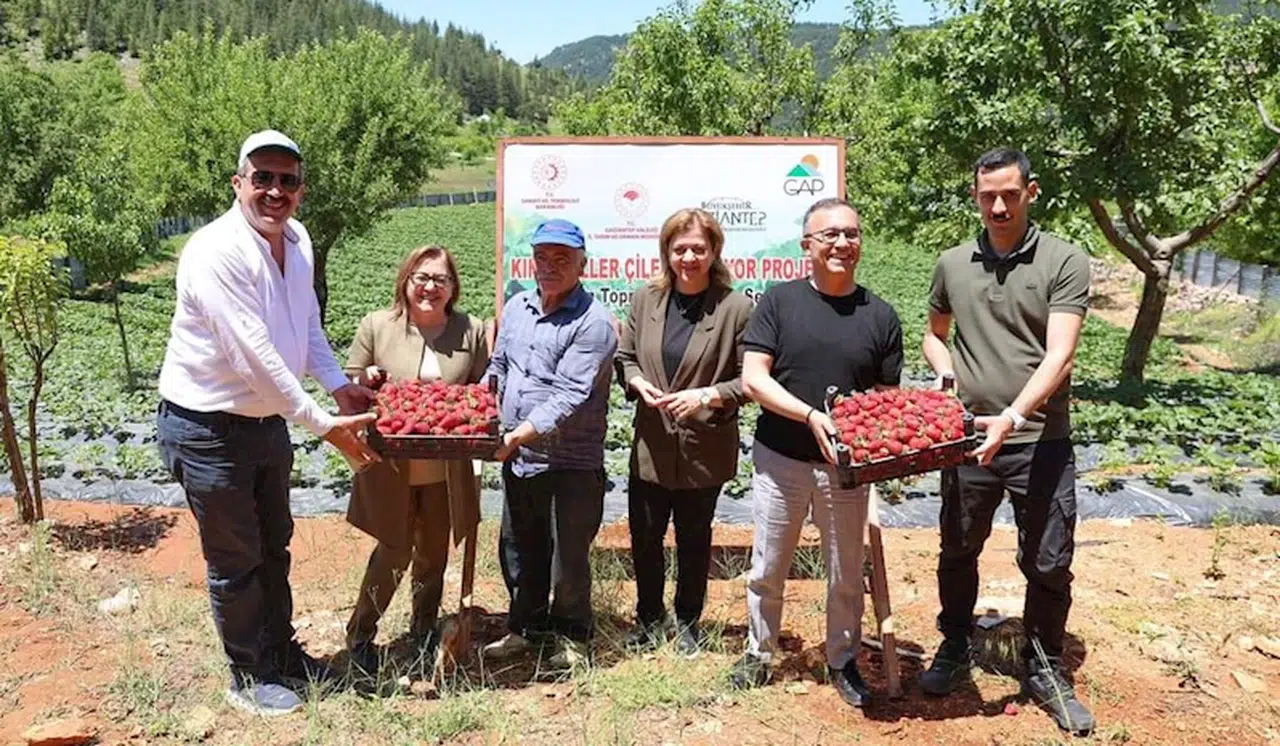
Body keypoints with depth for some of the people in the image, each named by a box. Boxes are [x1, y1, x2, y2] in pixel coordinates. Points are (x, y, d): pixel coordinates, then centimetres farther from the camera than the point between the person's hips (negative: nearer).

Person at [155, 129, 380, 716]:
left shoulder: (296, 240, 0)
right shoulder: (216, 252, -25)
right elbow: (254, 358, -29)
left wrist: (340, 386, 2)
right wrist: (325, 425, -26)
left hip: (268, 419, 8)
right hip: (207, 427, -8)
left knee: (273, 545, 21)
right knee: (235, 561, 8)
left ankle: (282, 652, 40)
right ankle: (247, 677, 28)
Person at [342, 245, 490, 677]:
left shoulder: (471, 331, -1)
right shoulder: (376, 326, -4)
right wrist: (367, 380, -18)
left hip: (446, 472, 2)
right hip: (392, 471, -2)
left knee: (434, 553, 16)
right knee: (395, 553, 4)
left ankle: (424, 630, 38)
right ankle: (360, 634, 27)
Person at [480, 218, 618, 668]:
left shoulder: (593, 322, -13)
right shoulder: (516, 307, 9)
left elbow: (570, 395, -22)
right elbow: (497, 370, 19)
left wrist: (521, 434, -29)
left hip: (571, 462, -6)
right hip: (517, 460, 6)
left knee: (569, 556, 6)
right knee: (518, 550, 18)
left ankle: (571, 636, 27)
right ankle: (525, 627, 37)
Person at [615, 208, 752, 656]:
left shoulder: (736, 308, -11)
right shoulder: (645, 300, 2)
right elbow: (624, 358, 11)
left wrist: (708, 396, -22)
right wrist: (637, 382, -9)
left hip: (704, 450, -3)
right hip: (651, 446, 3)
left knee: (694, 541, 15)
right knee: (644, 539, 13)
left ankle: (687, 622, 37)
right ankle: (649, 617, 38)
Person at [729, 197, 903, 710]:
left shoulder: (881, 316, 0)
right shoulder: (779, 301, -5)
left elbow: (887, 396, 4)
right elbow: (753, 379, -11)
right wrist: (811, 414, -24)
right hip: (779, 461, -1)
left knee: (846, 575, 15)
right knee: (767, 570, 14)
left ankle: (843, 662, 36)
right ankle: (759, 653, 35)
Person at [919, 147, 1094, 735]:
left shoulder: (1065, 263, -6)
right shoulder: (952, 264, 5)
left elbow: (1059, 356, -16)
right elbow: (934, 334, 19)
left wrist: (1013, 417, -29)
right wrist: (947, 376, -2)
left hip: (1041, 440, -3)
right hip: (967, 437, 3)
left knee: (1049, 565, 7)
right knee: (958, 553, 15)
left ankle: (1044, 670, 28)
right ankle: (955, 650, 37)